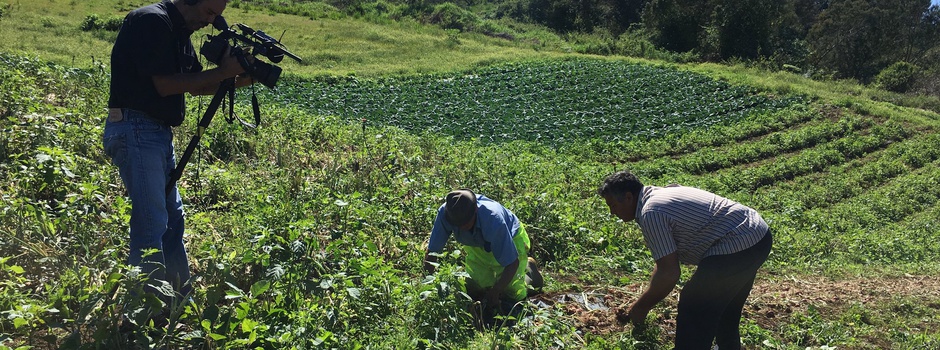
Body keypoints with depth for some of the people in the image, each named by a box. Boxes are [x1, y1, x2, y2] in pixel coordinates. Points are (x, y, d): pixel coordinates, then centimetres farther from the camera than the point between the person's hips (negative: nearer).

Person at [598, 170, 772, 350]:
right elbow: (666, 260, 20)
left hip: (737, 249, -10)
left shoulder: (650, 213, -16)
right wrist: (646, 300, 21)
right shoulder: (661, 194, 15)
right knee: (725, 308, 28)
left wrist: (641, 307, -4)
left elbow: (669, 274, -17)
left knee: (694, 310, 0)